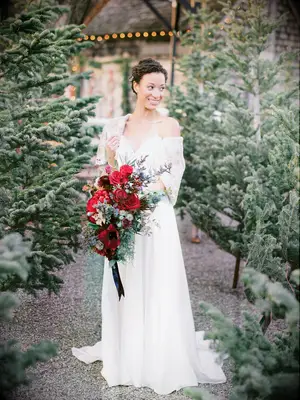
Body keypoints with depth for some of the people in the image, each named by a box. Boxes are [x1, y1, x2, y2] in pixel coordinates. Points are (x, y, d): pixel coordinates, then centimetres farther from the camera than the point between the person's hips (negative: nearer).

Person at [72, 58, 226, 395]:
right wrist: (110, 156, -10)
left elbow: (174, 174, -6)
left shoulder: (168, 125, -1)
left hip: (155, 215, -3)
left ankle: (161, 361, 20)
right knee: (124, 287, 11)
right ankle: (125, 355, 29)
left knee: (157, 287, 3)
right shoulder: (116, 126, 8)